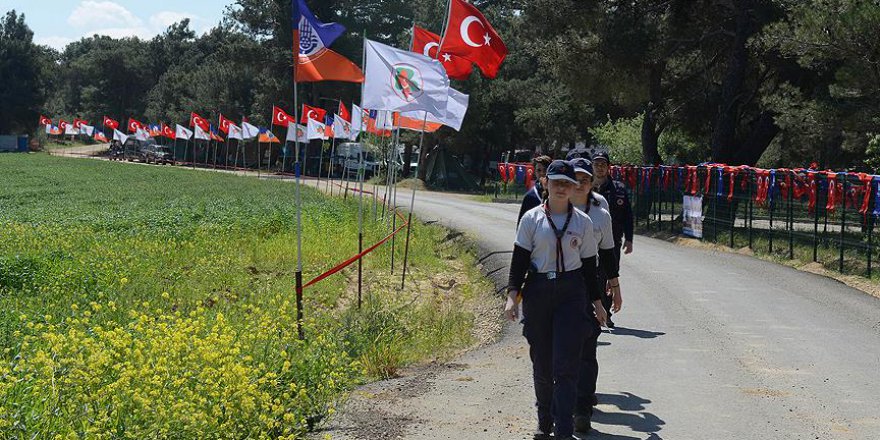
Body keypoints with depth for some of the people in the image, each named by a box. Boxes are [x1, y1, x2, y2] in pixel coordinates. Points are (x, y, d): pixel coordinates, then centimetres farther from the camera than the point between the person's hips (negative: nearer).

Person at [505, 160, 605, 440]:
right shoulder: (532, 218, 2)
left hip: (571, 293, -1)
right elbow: (519, 259, 3)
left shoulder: (583, 222, 4)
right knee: (541, 363, 9)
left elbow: (589, 264, 11)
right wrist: (513, 294, -6)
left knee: (566, 365, -8)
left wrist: (596, 300, 13)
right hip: (537, 293, 1)